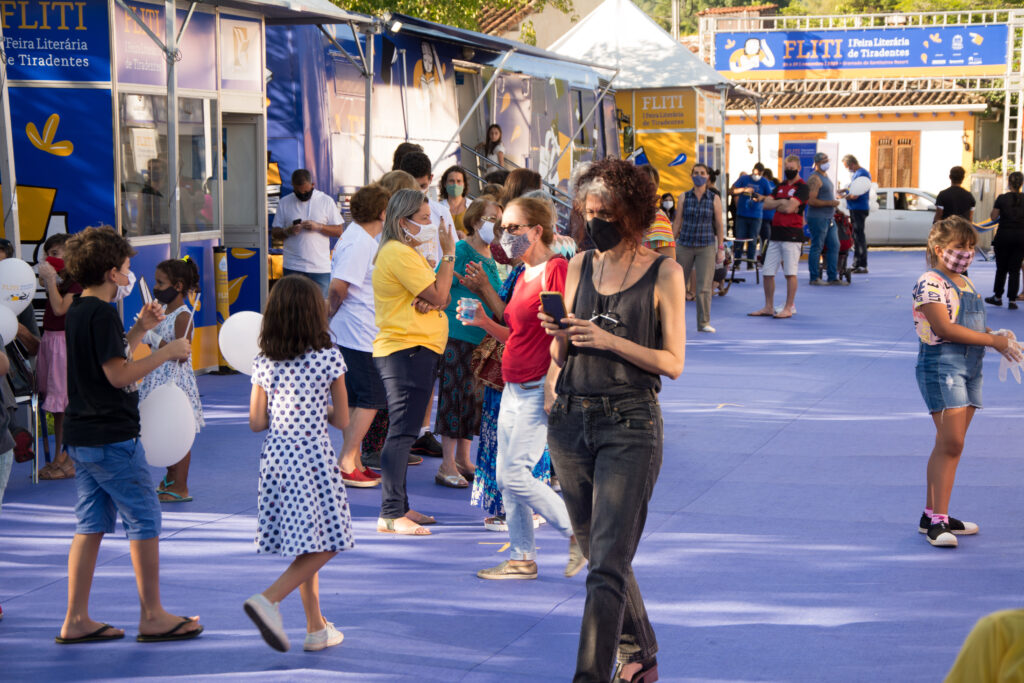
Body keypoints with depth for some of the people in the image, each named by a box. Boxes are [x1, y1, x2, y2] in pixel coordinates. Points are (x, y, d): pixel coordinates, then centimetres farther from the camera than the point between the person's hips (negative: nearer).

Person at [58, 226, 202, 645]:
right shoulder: (101, 313, -16)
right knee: (144, 519, 0)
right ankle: (152, 617, 5)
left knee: (91, 524, 11)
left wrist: (140, 330, 19)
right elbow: (119, 374, -19)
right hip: (111, 437, -10)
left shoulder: (77, 312, 13)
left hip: (81, 437, 10)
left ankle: (76, 620, 11)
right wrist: (167, 352, -12)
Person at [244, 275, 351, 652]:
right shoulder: (329, 358, -8)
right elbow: (342, 420, -3)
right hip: (314, 457, -5)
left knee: (307, 547, 14)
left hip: (276, 456, 5)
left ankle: (316, 627, 19)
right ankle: (268, 600, -18)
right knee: (323, 546, 1)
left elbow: (257, 422, 3)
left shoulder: (264, 364, 1)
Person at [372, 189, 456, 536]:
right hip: (406, 350, -11)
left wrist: (431, 299, -9)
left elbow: (439, 297, 14)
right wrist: (448, 254, -10)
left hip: (418, 350, 11)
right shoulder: (398, 253, -15)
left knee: (404, 433, 15)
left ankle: (400, 508, 22)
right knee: (401, 433, -11)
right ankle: (390, 514, -11)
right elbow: (439, 295, -18)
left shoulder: (408, 252, 19)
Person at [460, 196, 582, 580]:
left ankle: (580, 533, 2)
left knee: (513, 475, -11)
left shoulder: (557, 269, -13)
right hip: (513, 388, 9)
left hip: (540, 389, -9)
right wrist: (483, 322, 5)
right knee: (507, 477, 10)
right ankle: (522, 558, 19)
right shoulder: (524, 275, 15)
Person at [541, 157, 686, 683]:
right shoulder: (581, 266, 10)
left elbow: (672, 363, -5)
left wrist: (609, 340, -15)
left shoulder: (664, 273, -3)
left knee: (607, 565, -12)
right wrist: (558, 336, -6)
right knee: (600, 554, 15)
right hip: (571, 420, 5)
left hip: (630, 426, -5)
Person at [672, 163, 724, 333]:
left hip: (706, 246, -1)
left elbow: (719, 225, 4)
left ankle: (704, 323, 3)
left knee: (704, 286, -5)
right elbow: (677, 222, 7)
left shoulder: (714, 199, 1)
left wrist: (720, 248, 0)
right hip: (685, 245, 1)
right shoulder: (684, 197, 3)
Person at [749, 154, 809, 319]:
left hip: (792, 234, -8)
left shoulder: (802, 187, -5)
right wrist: (782, 202, -7)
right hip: (776, 233, 8)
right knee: (767, 272, 8)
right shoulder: (781, 185, 18)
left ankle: (788, 308, 1)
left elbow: (789, 208, -17)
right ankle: (769, 307, 17)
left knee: (790, 273, -5)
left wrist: (775, 204, 0)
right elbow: (767, 204, 8)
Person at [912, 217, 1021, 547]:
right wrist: (992, 340, -18)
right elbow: (944, 328, -21)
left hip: (970, 366, 9)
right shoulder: (931, 283, -11)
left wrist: (997, 337, 2)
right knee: (951, 442, -14)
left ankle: (933, 515, 16)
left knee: (950, 443, 10)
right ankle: (936, 521, -11)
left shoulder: (965, 282, 18)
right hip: (941, 365, -9)